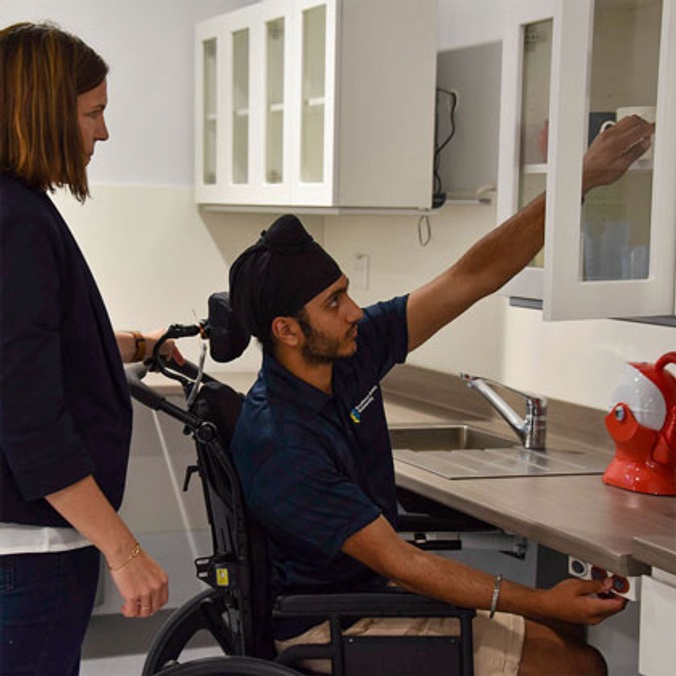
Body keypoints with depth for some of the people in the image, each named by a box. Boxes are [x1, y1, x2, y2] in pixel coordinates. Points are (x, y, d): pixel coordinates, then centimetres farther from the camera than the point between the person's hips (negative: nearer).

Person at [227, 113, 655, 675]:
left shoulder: (351, 351, -6)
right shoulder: (279, 442, -28)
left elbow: (470, 280, -7)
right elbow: (397, 561, -25)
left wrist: (582, 179, -11)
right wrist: (538, 603, -25)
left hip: (374, 588, 8)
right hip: (326, 628, -8)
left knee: (568, 625, 9)